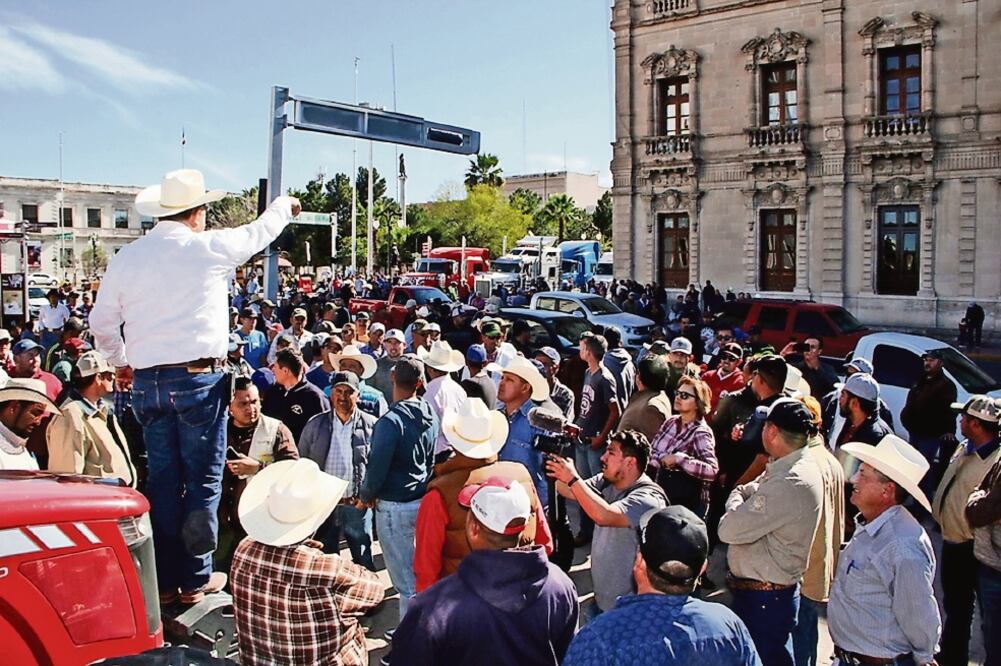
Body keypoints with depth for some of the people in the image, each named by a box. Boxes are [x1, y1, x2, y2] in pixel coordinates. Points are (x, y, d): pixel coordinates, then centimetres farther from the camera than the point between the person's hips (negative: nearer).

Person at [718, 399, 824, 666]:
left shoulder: (791, 484, -28)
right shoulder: (792, 467, 4)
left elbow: (729, 530, -25)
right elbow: (742, 491, 14)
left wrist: (736, 503, -7)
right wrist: (741, 496, -6)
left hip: (765, 600, -9)